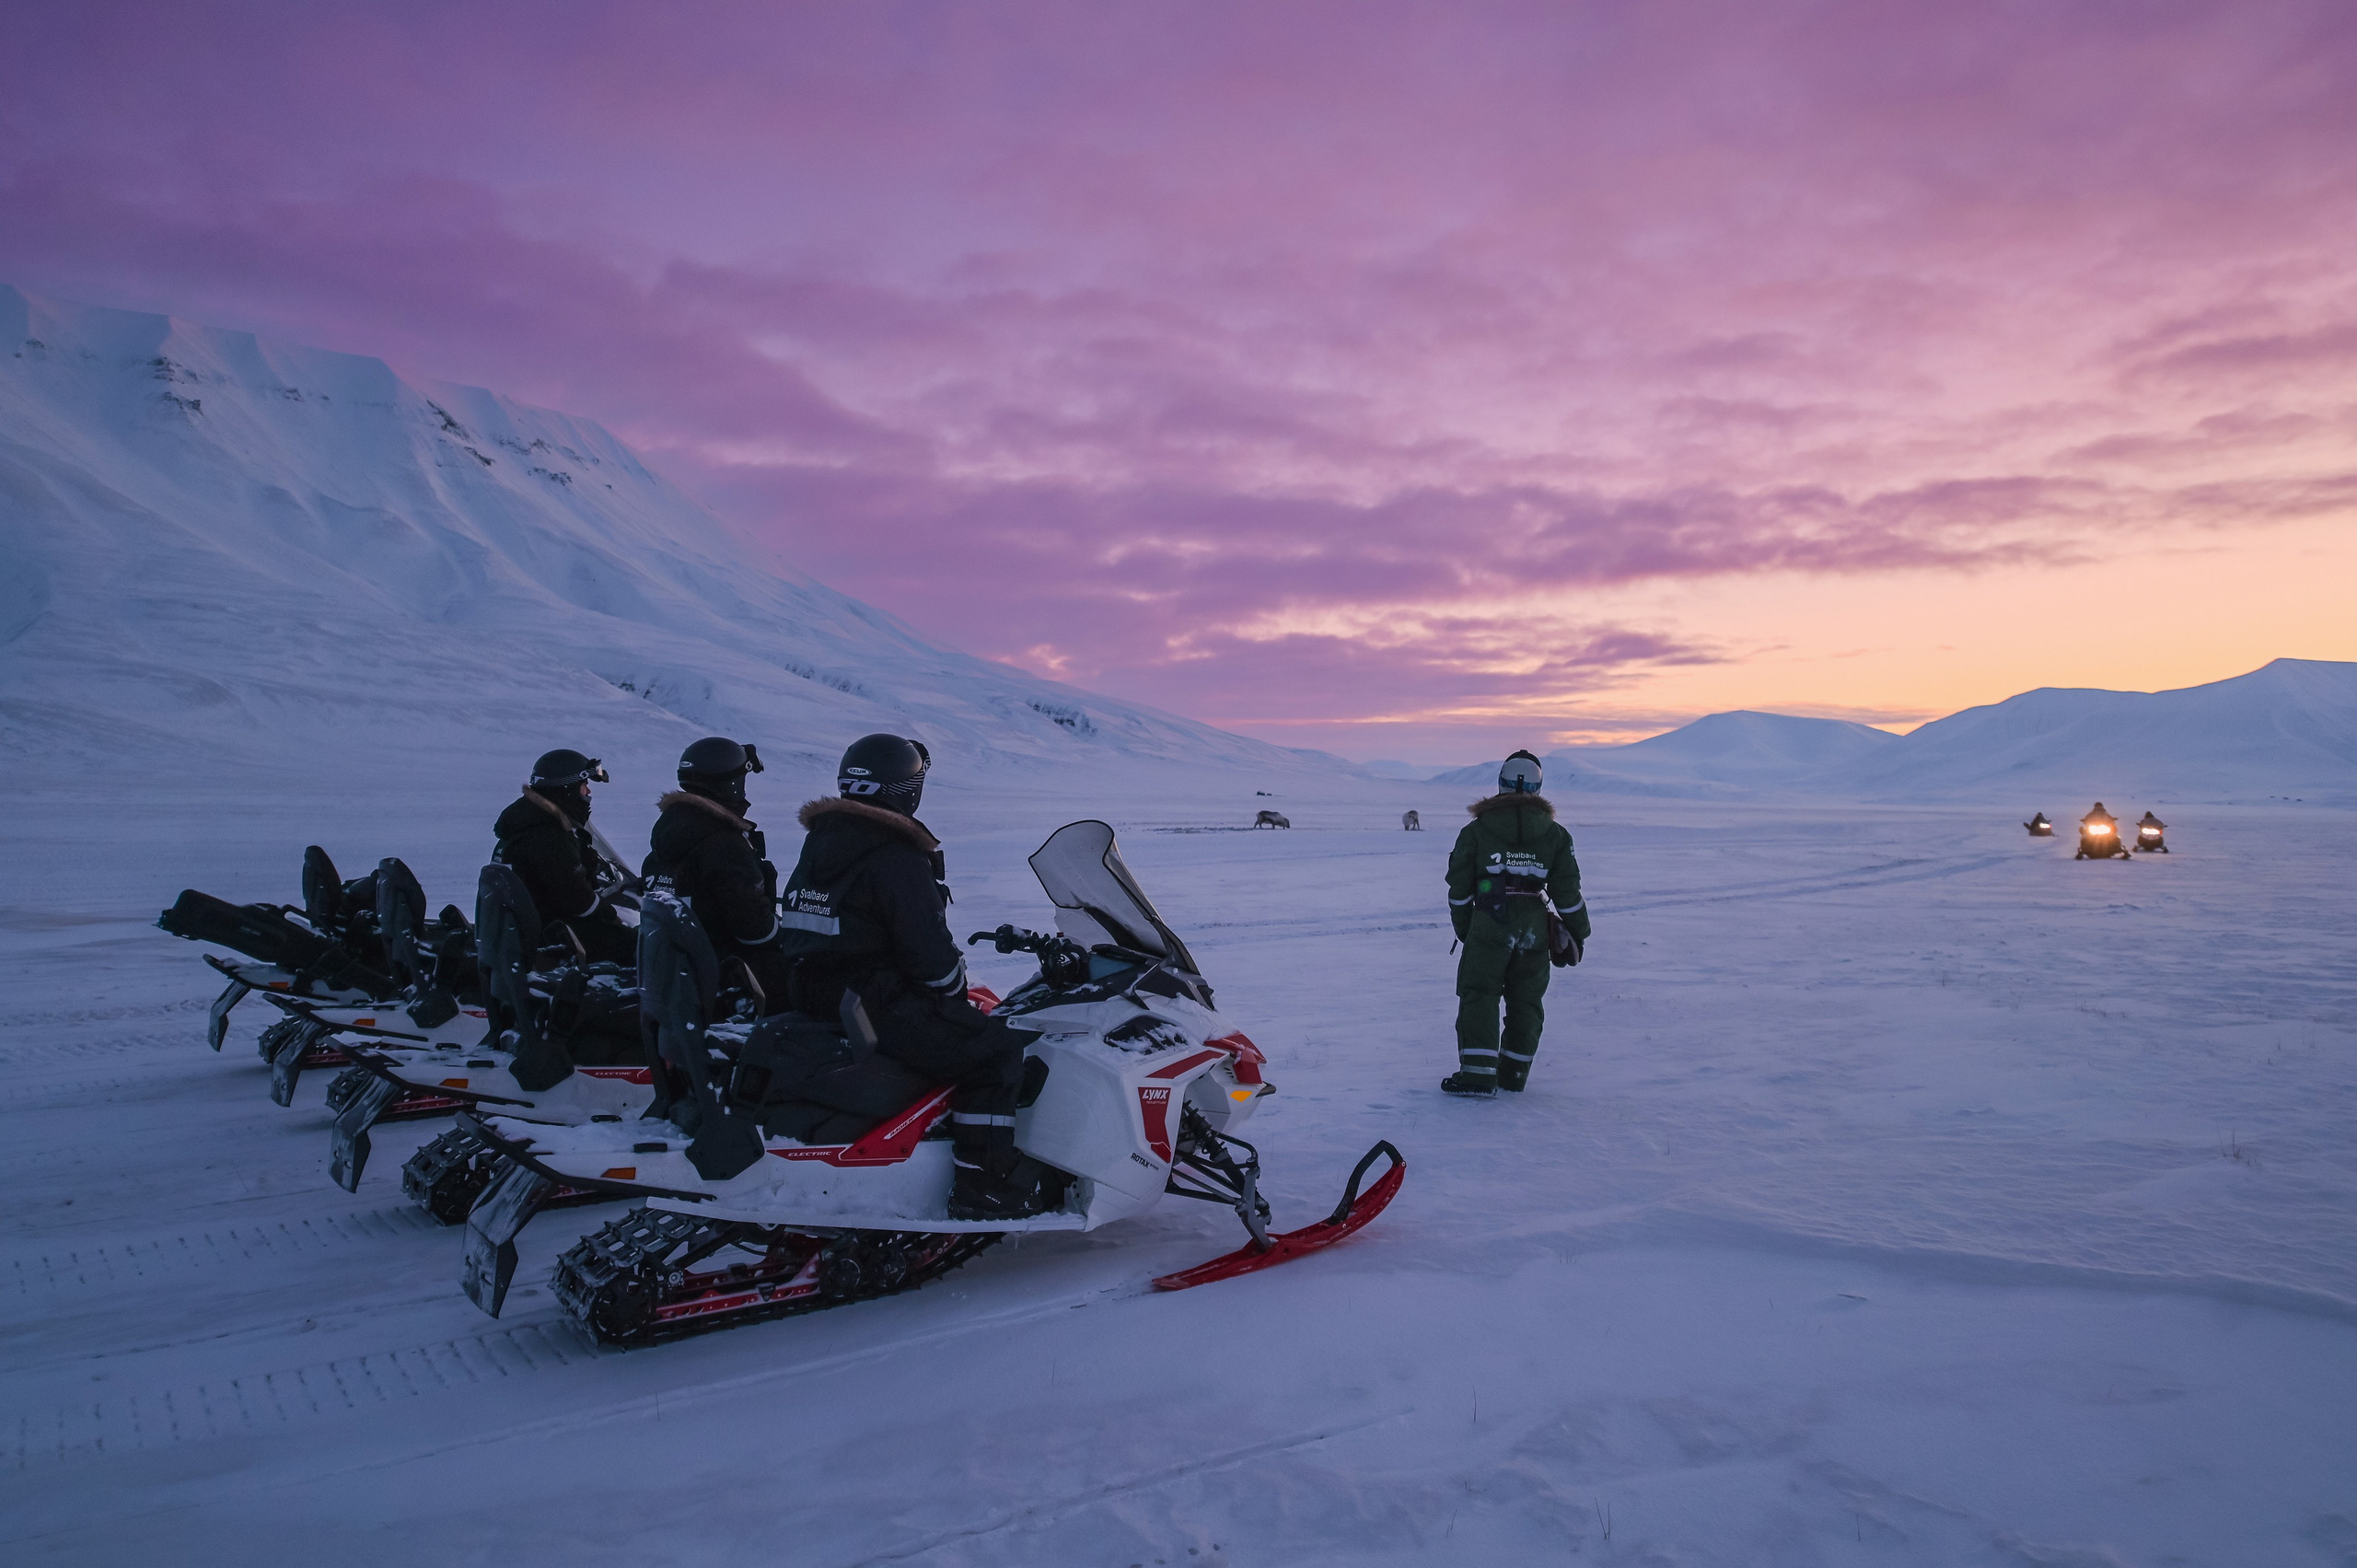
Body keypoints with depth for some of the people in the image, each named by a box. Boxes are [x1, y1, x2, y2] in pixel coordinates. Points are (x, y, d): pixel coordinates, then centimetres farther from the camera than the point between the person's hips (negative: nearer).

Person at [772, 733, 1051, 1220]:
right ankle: (982, 1183, -9)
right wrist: (957, 992, 0)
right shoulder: (896, 856, -17)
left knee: (969, 1028, 27)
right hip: (877, 1009, -10)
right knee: (997, 1050, -6)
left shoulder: (819, 839, 11)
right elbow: (928, 949, -20)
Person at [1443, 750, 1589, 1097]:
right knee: (1526, 999, 13)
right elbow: (1567, 890, 6)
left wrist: (1463, 929, 14)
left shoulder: (1476, 829, 3)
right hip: (1534, 926, 2)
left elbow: (1459, 887, 3)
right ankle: (1514, 1073, 19)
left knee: (1478, 994, 1)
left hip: (1489, 924, -2)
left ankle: (1478, 1073, -7)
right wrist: (1578, 933, 15)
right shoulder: (1554, 833, 8)